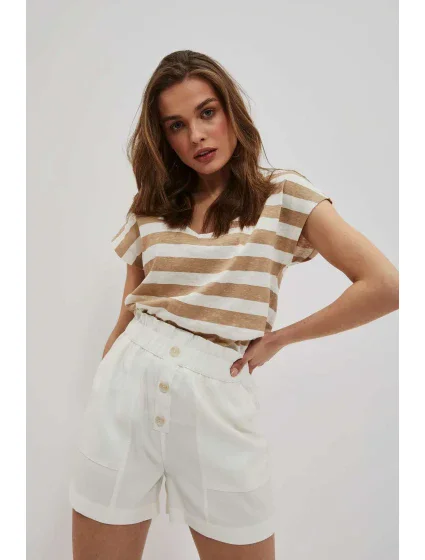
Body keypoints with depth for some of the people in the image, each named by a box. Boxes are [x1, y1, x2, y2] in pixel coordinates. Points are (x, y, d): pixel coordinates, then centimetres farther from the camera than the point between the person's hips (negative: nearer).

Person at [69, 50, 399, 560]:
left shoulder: (285, 196, -2)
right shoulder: (149, 210, 8)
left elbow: (384, 286, -9)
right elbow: (127, 315, 12)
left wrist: (277, 338, -6)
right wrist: (103, 387, 12)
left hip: (217, 398, -2)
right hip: (126, 386, 3)